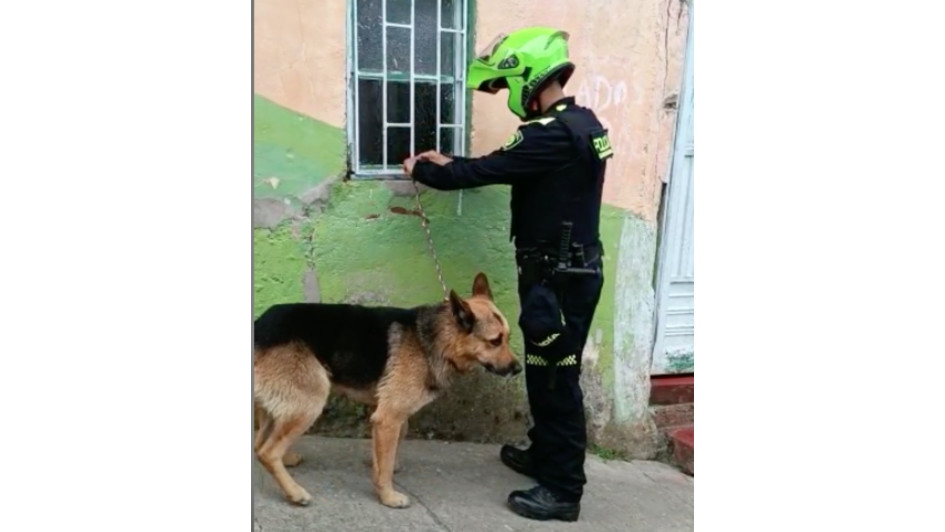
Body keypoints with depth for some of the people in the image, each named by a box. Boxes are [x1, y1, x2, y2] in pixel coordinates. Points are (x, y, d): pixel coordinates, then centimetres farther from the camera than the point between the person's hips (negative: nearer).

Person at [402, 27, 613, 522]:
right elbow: (505, 165, 20)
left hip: (557, 277, -10)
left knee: (556, 379, 0)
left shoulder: (552, 134, -21)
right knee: (546, 372, 20)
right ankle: (544, 455, 37)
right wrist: (450, 163, 19)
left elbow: (486, 172, -16)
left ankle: (564, 490, 13)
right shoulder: (582, 123, 11)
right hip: (573, 270, 10)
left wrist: (422, 170, 1)